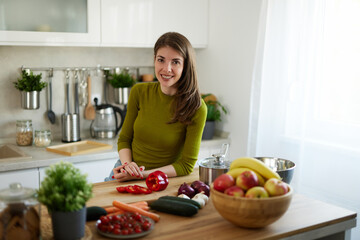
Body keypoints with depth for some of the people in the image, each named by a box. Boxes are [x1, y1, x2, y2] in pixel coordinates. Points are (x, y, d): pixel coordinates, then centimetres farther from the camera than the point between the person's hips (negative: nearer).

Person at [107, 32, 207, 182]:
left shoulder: (197, 109, -14)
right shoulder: (139, 92, -3)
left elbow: (186, 165, -10)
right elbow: (124, 139, 7)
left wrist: (143, 174, -20)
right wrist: (127, 164, -13)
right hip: (124, 175, 2)